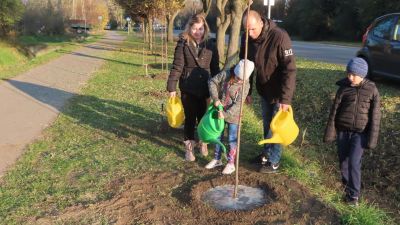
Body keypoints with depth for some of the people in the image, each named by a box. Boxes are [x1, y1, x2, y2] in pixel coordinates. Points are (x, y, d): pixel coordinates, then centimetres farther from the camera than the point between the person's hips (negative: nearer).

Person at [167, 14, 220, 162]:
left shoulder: (210, 45, 2)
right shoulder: (183, 44, -5)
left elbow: (215, 68, 6)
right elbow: (177, 66, -7)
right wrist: (172, 87, -11)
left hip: (205, 89, 2)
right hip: (188, 89, -1)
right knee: (190, 119, 8)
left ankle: (203, 143, 35)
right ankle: (189, 148, 24)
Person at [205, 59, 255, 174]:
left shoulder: (245, 85, -17)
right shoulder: (225, 74, -11)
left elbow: (238, 104, -20)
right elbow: (212, 82, -3)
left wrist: (226, 114, -27)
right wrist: (215, 98, -15)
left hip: (233, 115, -4)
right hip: (219, 111, 4)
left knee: (232, 139, 3)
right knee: (218, 136, 15)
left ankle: (231, 163, 17)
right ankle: (217, 159, 31)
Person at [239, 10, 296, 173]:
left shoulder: (279, 37, -27)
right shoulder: (247, 38, -9)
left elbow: (290, 69, -27)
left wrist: (286, 98, -30)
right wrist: (246, 91, 4)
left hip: (279, 91, -6)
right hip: (264, 90, 6)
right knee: (266, 124, 18)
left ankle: (274, 162, 17)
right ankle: (267, 153, 36)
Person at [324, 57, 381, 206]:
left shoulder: (372, 90, -7)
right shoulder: (343, 88, -4)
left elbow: (375, 116, -4)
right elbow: (334, 111, 0)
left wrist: (372, 138, -5)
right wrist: (330, 132, -1)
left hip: (360, 133, -2)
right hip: (342, 131, 3)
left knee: (354, 163, -7)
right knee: (343, 160, 12)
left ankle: (354, 195, 7)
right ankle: (347, 186, 34)